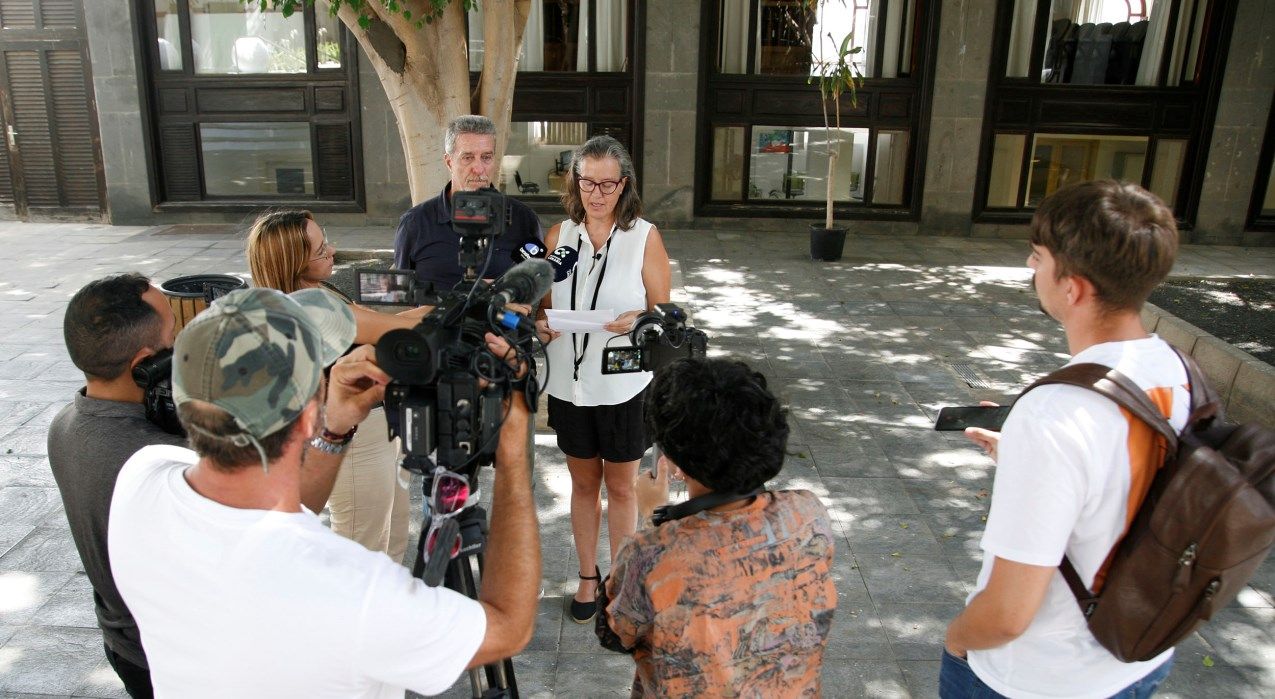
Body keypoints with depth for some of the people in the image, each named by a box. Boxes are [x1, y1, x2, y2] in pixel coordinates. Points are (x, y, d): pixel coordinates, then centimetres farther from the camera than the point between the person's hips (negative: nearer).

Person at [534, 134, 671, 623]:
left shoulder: (644, 236, -5)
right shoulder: (559, 235, 3)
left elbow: (662, 311, -3)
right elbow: (545, 305, 9)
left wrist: (637, 321, -24)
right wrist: (541, 325, -13)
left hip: (624, 384, -3)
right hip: (569, 382, 3)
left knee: (620, 486, 11)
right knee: (583, 482, 17)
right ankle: (588, 577, 34)